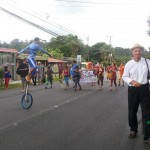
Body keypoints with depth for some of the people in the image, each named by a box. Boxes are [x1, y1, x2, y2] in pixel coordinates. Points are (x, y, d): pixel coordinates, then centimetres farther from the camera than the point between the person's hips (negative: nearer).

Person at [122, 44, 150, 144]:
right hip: (132, 90, 1)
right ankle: (133, 130, 38)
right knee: (132, 111, 14)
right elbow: (124, 77, 3)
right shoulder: (129, 64, 0)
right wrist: (132, 81, -15)